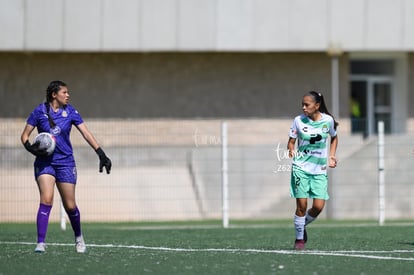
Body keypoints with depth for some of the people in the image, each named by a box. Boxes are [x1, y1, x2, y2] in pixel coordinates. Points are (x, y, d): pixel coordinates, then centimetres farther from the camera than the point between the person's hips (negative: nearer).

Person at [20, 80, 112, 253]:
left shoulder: (70, 112, 2)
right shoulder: (40, 111, -2)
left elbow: (86, 134, 0)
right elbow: (25, 135, 2)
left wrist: (101, 154, -9)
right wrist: (30, 147, -19)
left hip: (65, 162, 1)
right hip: (44, 162, -1)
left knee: (70, 206, 3)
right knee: (46, 200, -19)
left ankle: (78, 237, 29)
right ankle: (40, 243, -19)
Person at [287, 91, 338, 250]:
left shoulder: (328, 120, -2)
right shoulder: (299, 121, -5)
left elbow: (334, 137, 18)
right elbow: (291, 141, 3)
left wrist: (332, 155, 6)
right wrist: (291, 150, -18)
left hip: (320, 170, 1)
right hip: (300, 168, -1)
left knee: (318, 206, -7)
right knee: (301, 205, -6)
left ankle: (303, 226, 23)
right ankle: (299, 238, 11)